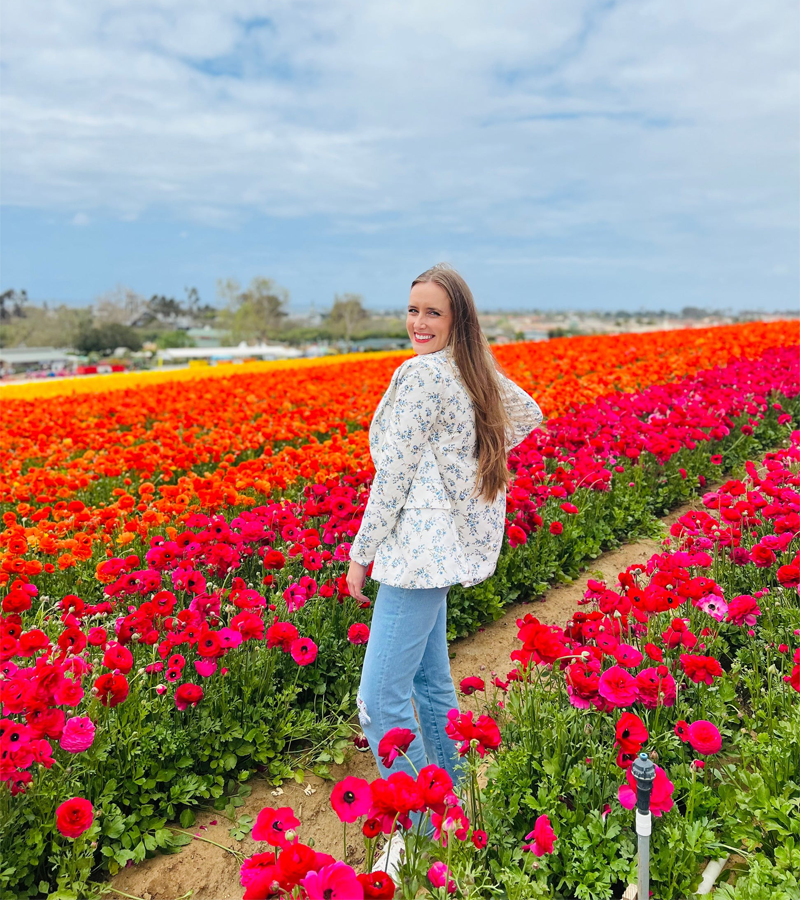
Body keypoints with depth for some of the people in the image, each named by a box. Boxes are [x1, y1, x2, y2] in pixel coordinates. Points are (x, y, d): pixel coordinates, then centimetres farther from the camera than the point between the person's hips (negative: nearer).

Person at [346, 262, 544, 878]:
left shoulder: (421, 372, -16)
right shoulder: (477, 373, 12)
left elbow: (395, 471, -16)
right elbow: (528, 414, 26)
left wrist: (361, 551, -8)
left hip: (419, 550, -10)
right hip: (437, 548, 10)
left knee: (380, 702, -5)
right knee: (430, 680, 21)